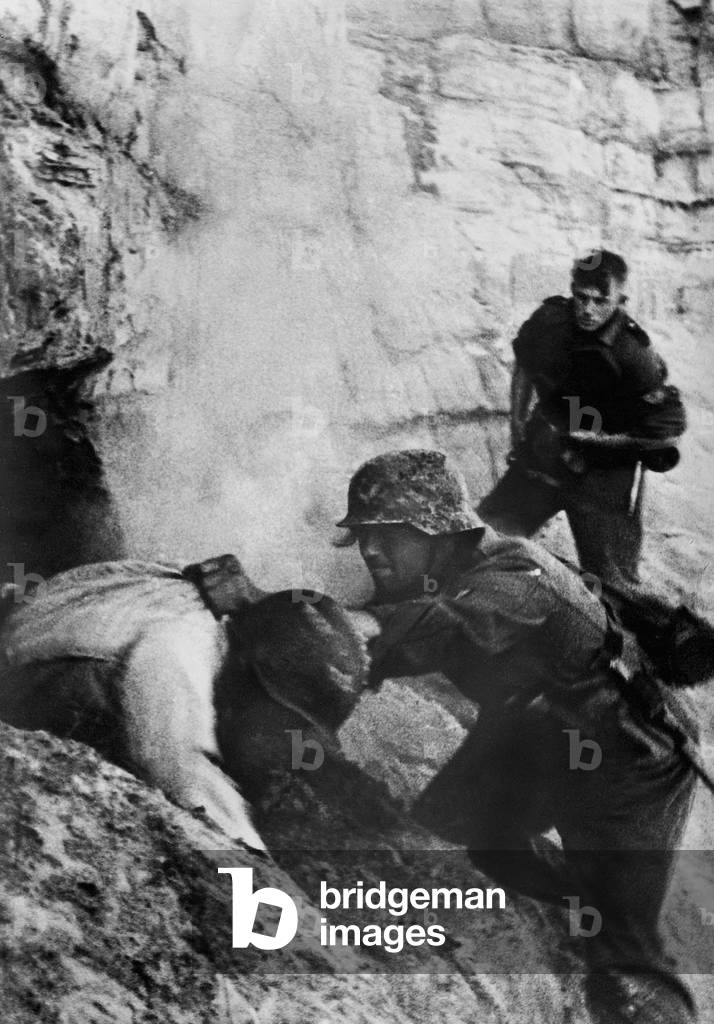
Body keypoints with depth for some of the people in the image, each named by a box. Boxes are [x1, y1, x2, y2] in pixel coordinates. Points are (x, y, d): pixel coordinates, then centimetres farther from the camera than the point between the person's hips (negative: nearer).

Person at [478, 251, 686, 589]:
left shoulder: (634, 355, -25)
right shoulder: (549, 319, -11)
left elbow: (667, 434, -18)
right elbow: (523, 370, 11)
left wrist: (590, 439, -18)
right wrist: (517, 430, 8)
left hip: (605, 474, -5)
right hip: (542, 458, 5)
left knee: (611, 586, 2)